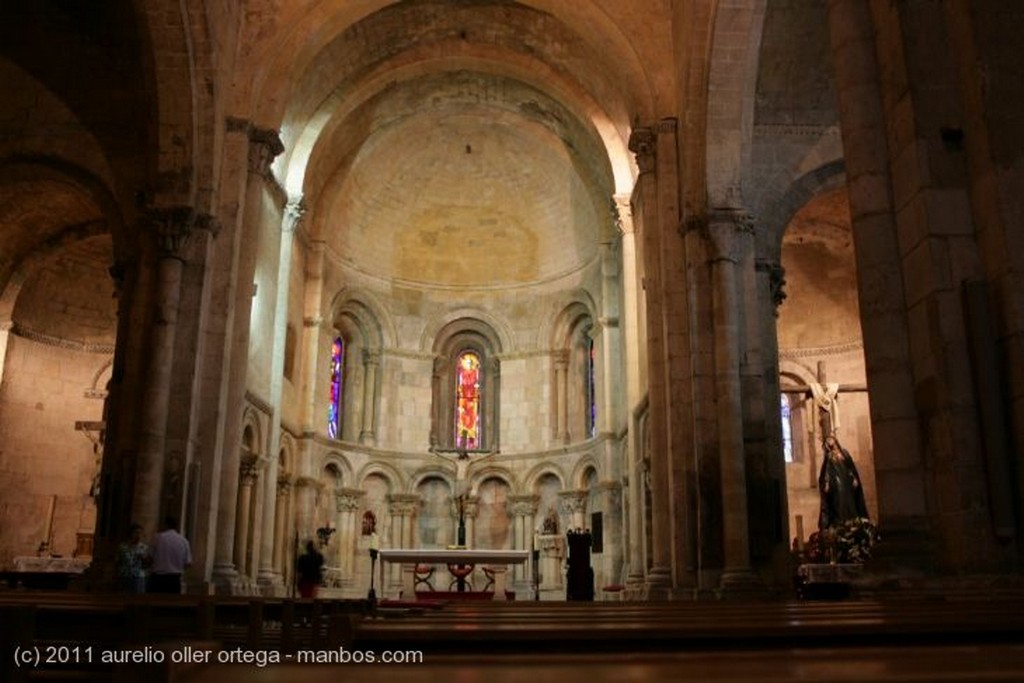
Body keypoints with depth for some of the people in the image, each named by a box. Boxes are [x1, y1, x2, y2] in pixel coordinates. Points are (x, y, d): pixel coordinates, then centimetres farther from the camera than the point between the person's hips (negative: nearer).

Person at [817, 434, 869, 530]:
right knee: (839, 504, -8)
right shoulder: (828, 456, 6)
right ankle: (840, 524, -10)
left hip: (847, 481, 3)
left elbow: (851, 467, 8)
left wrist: (854, 479, -2)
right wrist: (826, 483, -10)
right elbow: (827, 471, 0)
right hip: (836, 483, -3)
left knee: (850, 503, 1)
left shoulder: (844, 452, 12)